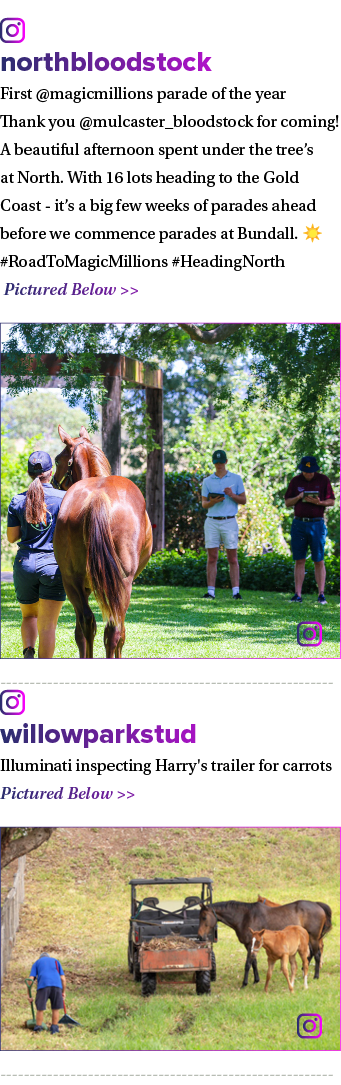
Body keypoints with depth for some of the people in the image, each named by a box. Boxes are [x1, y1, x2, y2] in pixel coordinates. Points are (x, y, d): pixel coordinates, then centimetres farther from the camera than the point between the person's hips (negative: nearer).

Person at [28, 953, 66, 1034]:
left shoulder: (36, 963, 26)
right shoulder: (55, 961, 31)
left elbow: (31, 979, 12)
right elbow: (63, 978, 19)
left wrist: (29, 995, 12)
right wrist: (63, 992, 25)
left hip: (43, 985, -1)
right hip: (57, 985, 1)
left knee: (40, 1008, 8)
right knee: (55, 1008, 11)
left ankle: (38, 1028, 12)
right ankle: (54, 1028, 14)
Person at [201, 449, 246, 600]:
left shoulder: (236, 479, 8)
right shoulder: (207, 481, 11)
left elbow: (243, 500, 7)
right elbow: (204, 503, 8)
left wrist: (232, 495, -13)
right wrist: (213, 501, -14)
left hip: (229, 521, -1)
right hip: (212, 521, 1)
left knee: (232, 557, -4)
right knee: (212, 557, -1)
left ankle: (236, 591, -5)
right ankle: (210, 591, 0)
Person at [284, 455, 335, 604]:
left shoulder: (323, 480, 4)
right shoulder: (295, 481, 9)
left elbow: (331, 502, 4)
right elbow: (287, 503, 11)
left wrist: (318, 502, -15)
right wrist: (299, 497, -9)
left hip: (317, 523, -2)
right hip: (299, 523, 2)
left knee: (319, 561, -1)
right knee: (299, 560, 2)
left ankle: (321, 594, 1)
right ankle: (297, 594, 5)